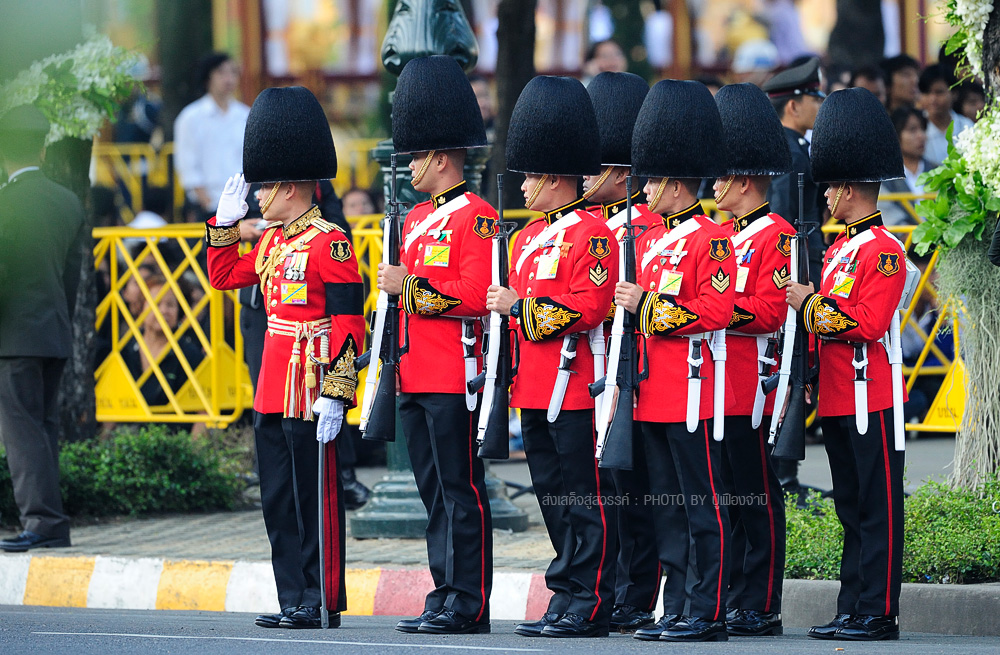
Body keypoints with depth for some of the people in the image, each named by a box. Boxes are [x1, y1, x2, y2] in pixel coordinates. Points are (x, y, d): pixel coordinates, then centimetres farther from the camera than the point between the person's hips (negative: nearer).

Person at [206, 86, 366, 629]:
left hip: (310, 395, -9)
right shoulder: (273, 242, 14)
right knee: (278, 502, 10)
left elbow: (348, 324, -16)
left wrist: (334, 395, -20)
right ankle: (294, 600, 16)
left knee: (316, 498, -3)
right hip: (273, 396, 9)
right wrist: (226, 221, 16)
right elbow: (223, 275, 29)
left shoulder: (328, 243, -12)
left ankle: (323, 603, 2)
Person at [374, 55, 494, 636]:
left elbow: (476, 299, -18)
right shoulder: (416, 219, 18)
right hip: (416, 380, 9)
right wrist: (391, 366, 19)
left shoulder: (477, 218, -9)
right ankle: (446, 596, 13)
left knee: (461, 491, -6)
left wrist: (410, 286, -15)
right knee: (435, 492, 9)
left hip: (454, 379, -9)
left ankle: (468, 605, -4)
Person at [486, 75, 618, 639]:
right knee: (554, 499, 11)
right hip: (535, 391, 9)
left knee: (586, 501, -5)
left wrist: (519, 307, -16)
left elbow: (588, 308, -19)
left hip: (575, 387, -9)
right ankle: (568, 597, 15)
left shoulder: (591, 233, -10)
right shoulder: (529, 237, 17)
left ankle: (588, 607, -3)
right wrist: (513, 380, 19)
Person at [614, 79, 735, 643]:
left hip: (692, 390, -9)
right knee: (668, 508, 9)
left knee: (704, 505, -4)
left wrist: (648, 305, -18)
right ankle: (678, 611, 13)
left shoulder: (710, 238, -8)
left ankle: (709, 613, -2)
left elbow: (716, 311, -17)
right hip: (654, 395, 9)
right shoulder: (651, 241, 17)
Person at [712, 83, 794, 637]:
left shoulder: (777, 237, -10)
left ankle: (760, 610, -1)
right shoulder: (728, 236, 17)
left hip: (752, 390, -9)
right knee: (729, 501, 10)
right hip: (719, 391, 9)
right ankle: (731, 602, 13)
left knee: (757, 501, -4)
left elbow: (768, 314, -17)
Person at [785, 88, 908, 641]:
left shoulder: (882, 250, -12)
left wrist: (811, 305, -14)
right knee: (851, 509, 11)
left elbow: (866, 324, -19)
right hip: (837, 400, 9)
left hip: (870, 400, -9)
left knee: (878, 509, -5)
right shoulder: (840, 248, 16)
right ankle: (852, 611, 13)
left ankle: (878, 613, -3)